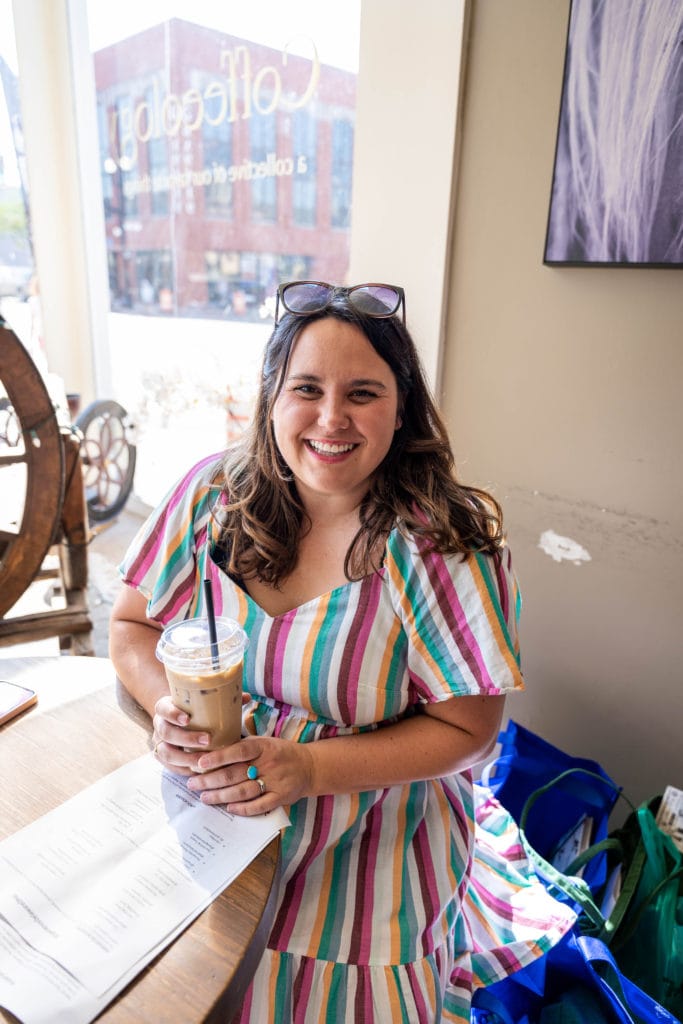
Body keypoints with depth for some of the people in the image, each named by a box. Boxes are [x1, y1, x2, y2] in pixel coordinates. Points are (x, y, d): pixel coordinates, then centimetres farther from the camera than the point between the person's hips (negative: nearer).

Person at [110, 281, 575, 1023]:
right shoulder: (213, 492, -11)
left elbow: (467, 729, -16)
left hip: (368, 852, -2)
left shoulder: (444, 540, -21)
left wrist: (309, 766, -26)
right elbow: (132, 625, -1)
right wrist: (168, 706, -21)